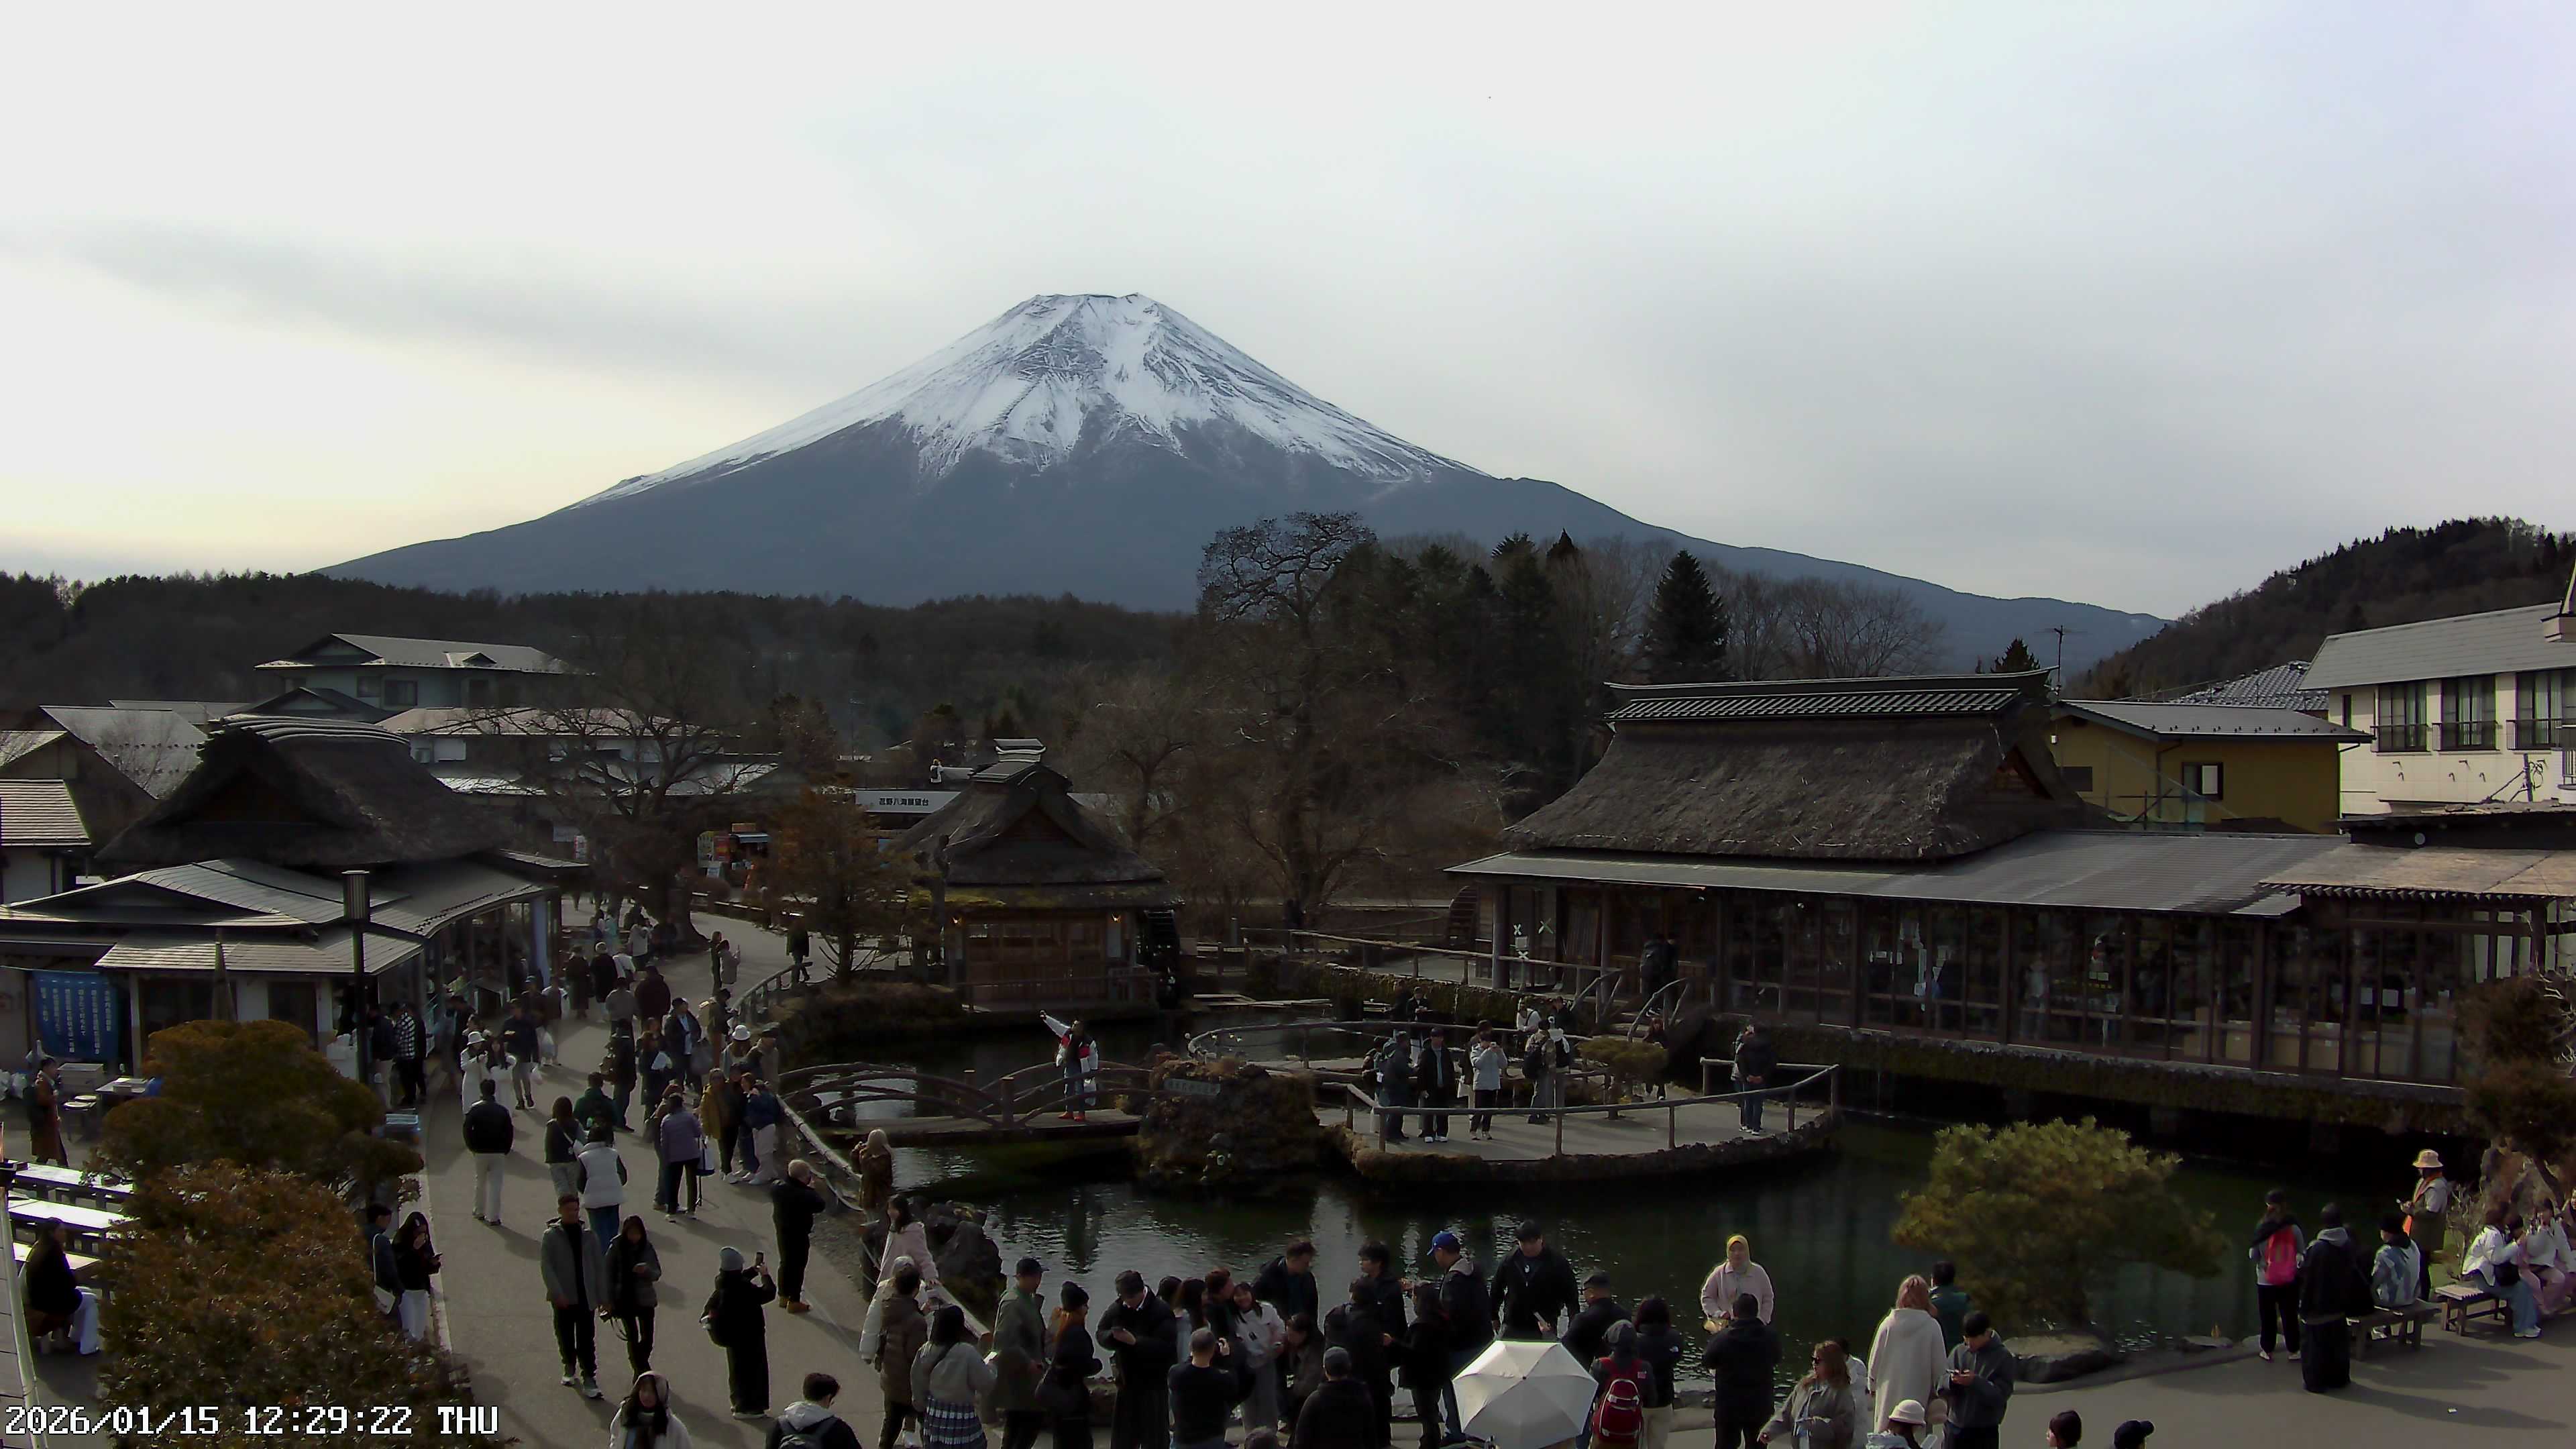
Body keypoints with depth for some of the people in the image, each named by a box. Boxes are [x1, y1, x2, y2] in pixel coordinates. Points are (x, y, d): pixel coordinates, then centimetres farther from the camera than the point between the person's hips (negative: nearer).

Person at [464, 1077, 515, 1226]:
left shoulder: (475, 1109, -5)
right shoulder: (502, 1111, -2)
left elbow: (467, 1129, -8)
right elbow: (509, 1132, -1)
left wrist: (471, 1147, 5)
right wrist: (506, 1150, 8)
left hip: (480, 1152, 0)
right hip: (498, 1152, 0)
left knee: (480, 1183, 17)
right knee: (495, 1185, 2)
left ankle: (479, 1213, 25)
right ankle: (493, 1217, 0)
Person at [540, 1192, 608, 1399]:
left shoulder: (589, 1235, 3)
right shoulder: (551, 1236, -4)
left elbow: (600, 1266, 6)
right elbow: (546, 1266, -10)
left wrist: (603, 1296, 4)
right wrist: (557, 1293, -20)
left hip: (586, 1296, 0)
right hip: (564, 1298, 0)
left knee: (587, 1340, -4)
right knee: (565, 1336, 12)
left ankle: (589, 1379, -3)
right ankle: (570, 1368, 34)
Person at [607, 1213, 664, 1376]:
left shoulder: (647, 1248, -4)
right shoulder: (616, 1248, -10)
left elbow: (657, 1274, -2)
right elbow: (608, 1275, -5)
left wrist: (647, 1270, -24)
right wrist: (610, 1301, -7)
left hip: (645, 1300, 2)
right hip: (625, 1300, -2)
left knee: (647, 1338, 4)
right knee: (633, 1338, 0)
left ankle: (640, 1370, 29)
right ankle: (643, 1372, 14)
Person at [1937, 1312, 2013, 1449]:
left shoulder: (2002, 1357, -5)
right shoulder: (1958, 1352, 5)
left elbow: (2001, 1395, -13)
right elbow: (1942, 1390, 4)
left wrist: (1975, 1382, -25)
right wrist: (1951, 1382, -17)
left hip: (1985, 1432, -3)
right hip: (1955, 1428, 3)